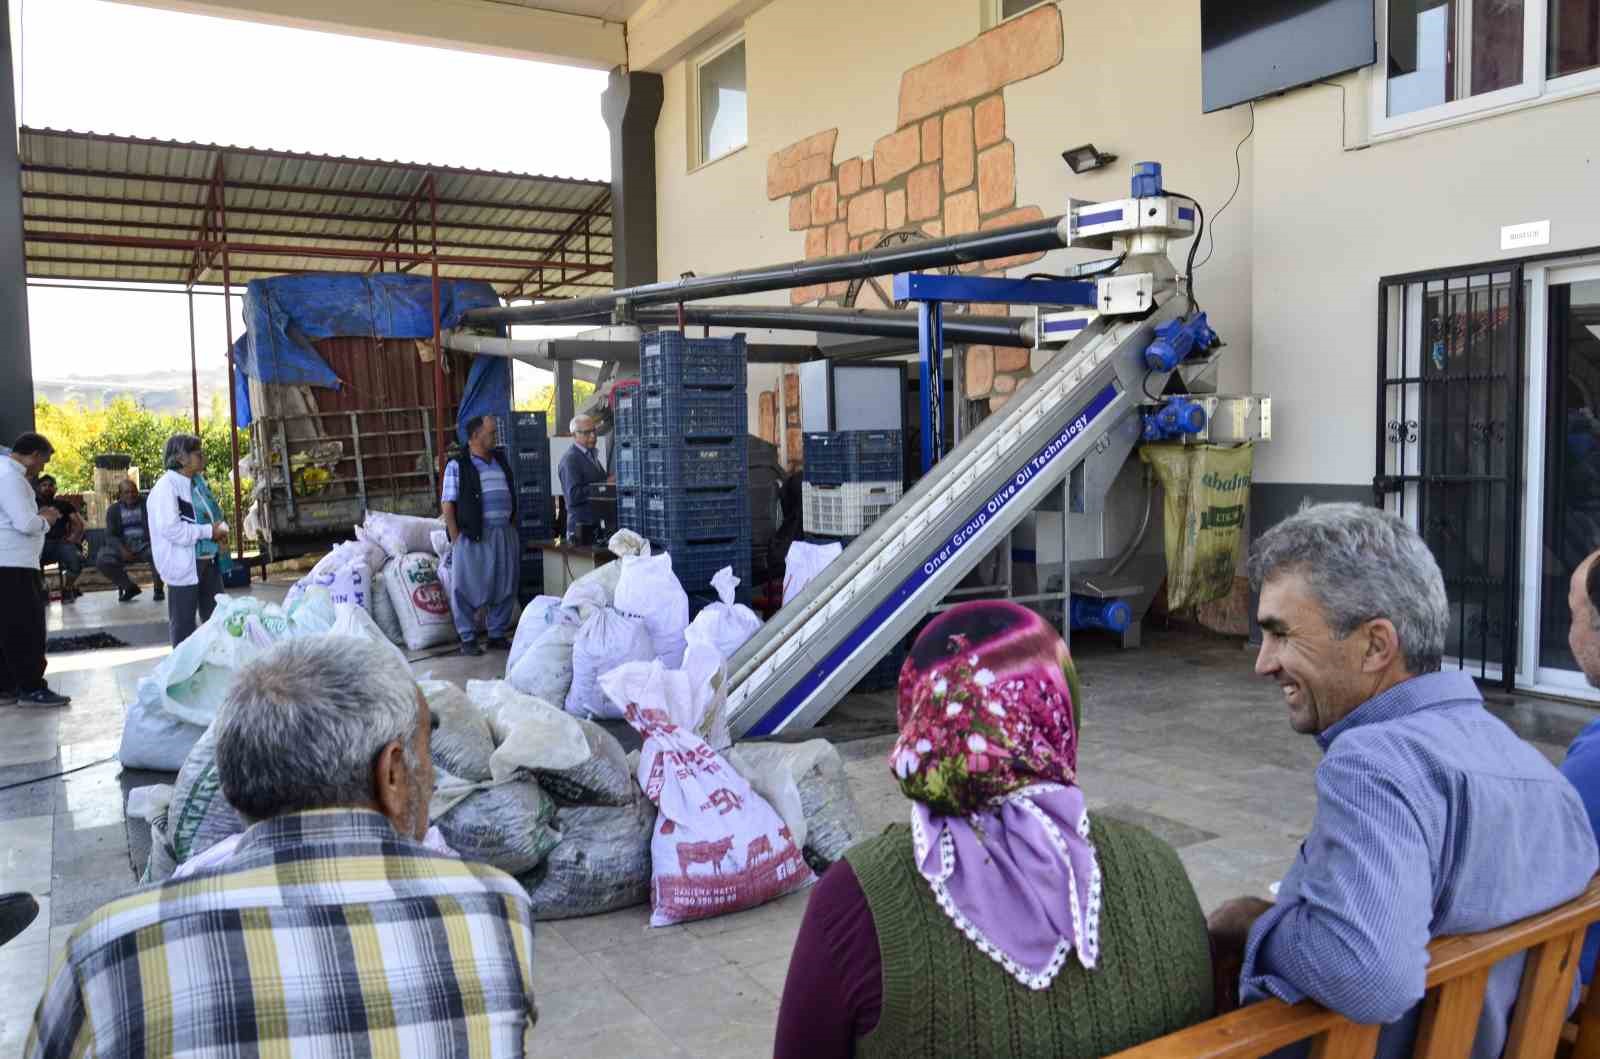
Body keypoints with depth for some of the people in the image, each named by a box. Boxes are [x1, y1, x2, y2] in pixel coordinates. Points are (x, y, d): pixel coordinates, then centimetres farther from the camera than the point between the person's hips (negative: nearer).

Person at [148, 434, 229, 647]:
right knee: (183, 622, 3)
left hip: (207, 560, 9)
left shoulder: (195, 483, 12)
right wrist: (209, 532, -19)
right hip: (184, 564, -9)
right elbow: (170, 528, -24)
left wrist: (220, 528, 2)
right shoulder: (166, 486, -14)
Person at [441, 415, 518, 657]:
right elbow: (447, 504, -6)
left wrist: (512, 526, 12)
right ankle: (468, 639, 10)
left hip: (505, 534, 6)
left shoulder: (501, 460, 14)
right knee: (468, 589, 0)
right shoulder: (457, 466, -4)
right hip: (473, 536, -5)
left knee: (505, 587, 9)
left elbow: (512, 497, 20)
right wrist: (456, 538, -10)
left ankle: (498, 634, 22)